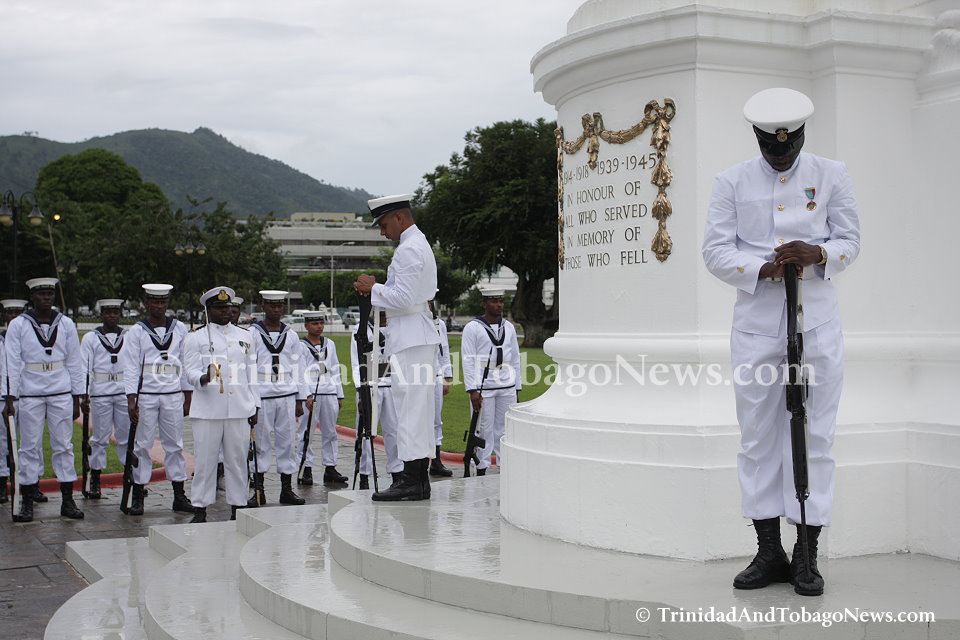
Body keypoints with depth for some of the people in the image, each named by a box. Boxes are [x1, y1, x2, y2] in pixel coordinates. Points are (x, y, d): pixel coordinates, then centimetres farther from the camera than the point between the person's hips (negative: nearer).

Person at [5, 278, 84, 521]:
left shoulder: (66, 324, 5)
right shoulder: (18, 325, 0)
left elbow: (74, 363, 8)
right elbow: (12, 364, -2)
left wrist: (77, 399, 5)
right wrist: (10, 398, -10)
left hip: (61, 393, 2)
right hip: (30, 395, -1)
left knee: (64, 446, 4)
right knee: (30, 447, 2)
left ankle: (67, 501, 10)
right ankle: (27, 502, 11)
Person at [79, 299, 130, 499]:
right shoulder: (90, 338, 4)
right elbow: (84, 369, 2)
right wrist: (84, 396, -4)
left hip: (125, 392, 1)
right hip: (100, 392, -1)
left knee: (127, 436, 4)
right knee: (100, 437, 2)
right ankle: (95, 481, 9)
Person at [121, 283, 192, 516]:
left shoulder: (179, 329, 7)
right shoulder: (136, 331, 1)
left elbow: (186, 363, 11)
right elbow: (130, 367, -2)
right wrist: (131, 399, -10)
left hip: (173, 395, 2)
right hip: (145, 396, -2)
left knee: (175, 444, 6)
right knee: (143, 445, 0)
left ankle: (179, 496, 11)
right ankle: (137, 497, 7)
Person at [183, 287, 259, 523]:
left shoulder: (245, 337, 16)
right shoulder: (195, 338, 5)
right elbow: (191, 372, -3)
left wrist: (254, 406, 12)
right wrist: (204, 379, -26)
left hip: (239, 410, 3)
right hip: (208, 410, -3)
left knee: (237, 459, 5)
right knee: (205, 459, -2)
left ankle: (238, 507, 13)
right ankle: (200, 509, 6)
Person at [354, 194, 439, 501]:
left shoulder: (408, 250, -13)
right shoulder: (420, 244, 21)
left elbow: (403, 297, -20)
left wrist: (374, 288, -6)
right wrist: (375, 289, 12)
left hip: (411, 339, -11)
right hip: (420, 337, 11)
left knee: (410, 408, -9)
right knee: (418, 409, 11)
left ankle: (412, 481, -7)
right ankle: (419, 480, 15)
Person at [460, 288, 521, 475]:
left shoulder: (509, 327, 13)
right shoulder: (472, 328, -2)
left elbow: (515, 360, 16)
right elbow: (468, 361, -6)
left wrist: (517, 389, 12)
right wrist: (473, 390, -13)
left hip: (507, 388, 4)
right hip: (483, 388, -4)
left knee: (505, 429, 6)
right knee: (484, 430, -1)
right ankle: (481, 470, 5)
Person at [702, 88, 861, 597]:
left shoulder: (831, 175, 6)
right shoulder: (732, 182, 5)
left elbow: (850, 242, 6)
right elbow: (715, 250, 1)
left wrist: (818, 254, -16)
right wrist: (764, 269, -17)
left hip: (817, 322, 0)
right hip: (756, 322, 1)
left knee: (814, 435, 0)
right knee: (758, 436, 2)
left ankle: (807, 554, 8)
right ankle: (769, 552, 11)